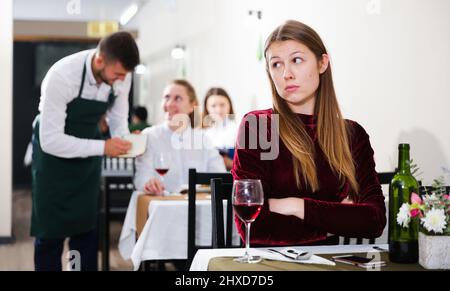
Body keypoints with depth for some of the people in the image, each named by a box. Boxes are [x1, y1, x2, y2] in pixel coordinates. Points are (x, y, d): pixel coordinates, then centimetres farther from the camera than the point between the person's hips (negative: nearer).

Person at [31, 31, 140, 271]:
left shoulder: (121, 75, -17)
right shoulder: (62, 76, -33)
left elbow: (118, 121, -1)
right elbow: (50, 140, -33)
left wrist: (125, 141, -23)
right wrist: (103, 147, -38)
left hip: (88, 149, 5)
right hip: (53, 148, -4)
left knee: (86, 226, 7)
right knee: (51, 231, 1)